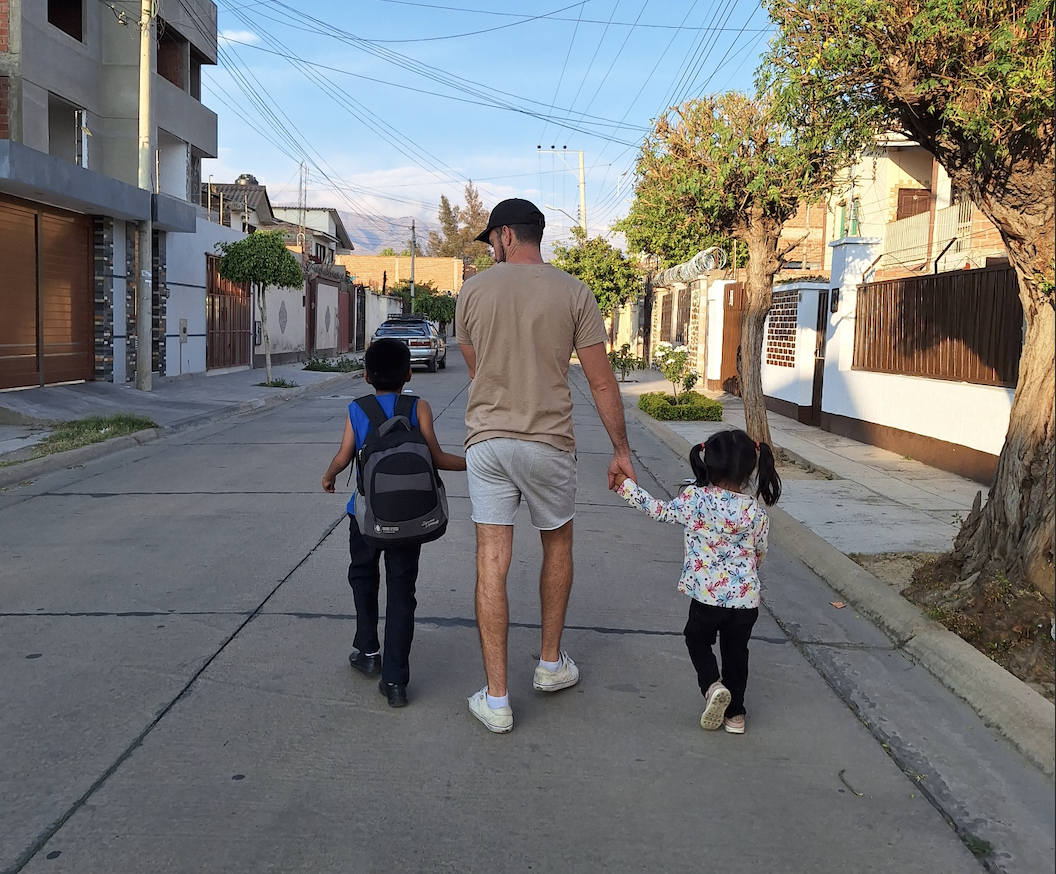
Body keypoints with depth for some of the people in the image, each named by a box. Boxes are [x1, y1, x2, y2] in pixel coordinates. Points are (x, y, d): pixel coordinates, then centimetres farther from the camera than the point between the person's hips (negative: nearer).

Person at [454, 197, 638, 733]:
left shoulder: (473, 292, 2)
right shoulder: (573, 293, -1)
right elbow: (601, 381, -2)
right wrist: (621, 450, 7)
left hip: (486, 440, 0)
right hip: (548, 443, 0)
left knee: (492, 563, 2)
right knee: (557, 545, 22)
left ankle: (496, 698, 6)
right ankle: (551, 664, 34)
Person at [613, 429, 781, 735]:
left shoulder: (695, 499, -12)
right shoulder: (756, 511, -3)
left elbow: (660, 510, 2)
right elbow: (760, 552, 11)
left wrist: (626, 487, 14)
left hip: (707, 595, -2)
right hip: (746, 597, 2)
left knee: (697, 639, 22)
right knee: (736, 651, 18)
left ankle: (713, 686, -1)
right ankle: (735, 714, 25)